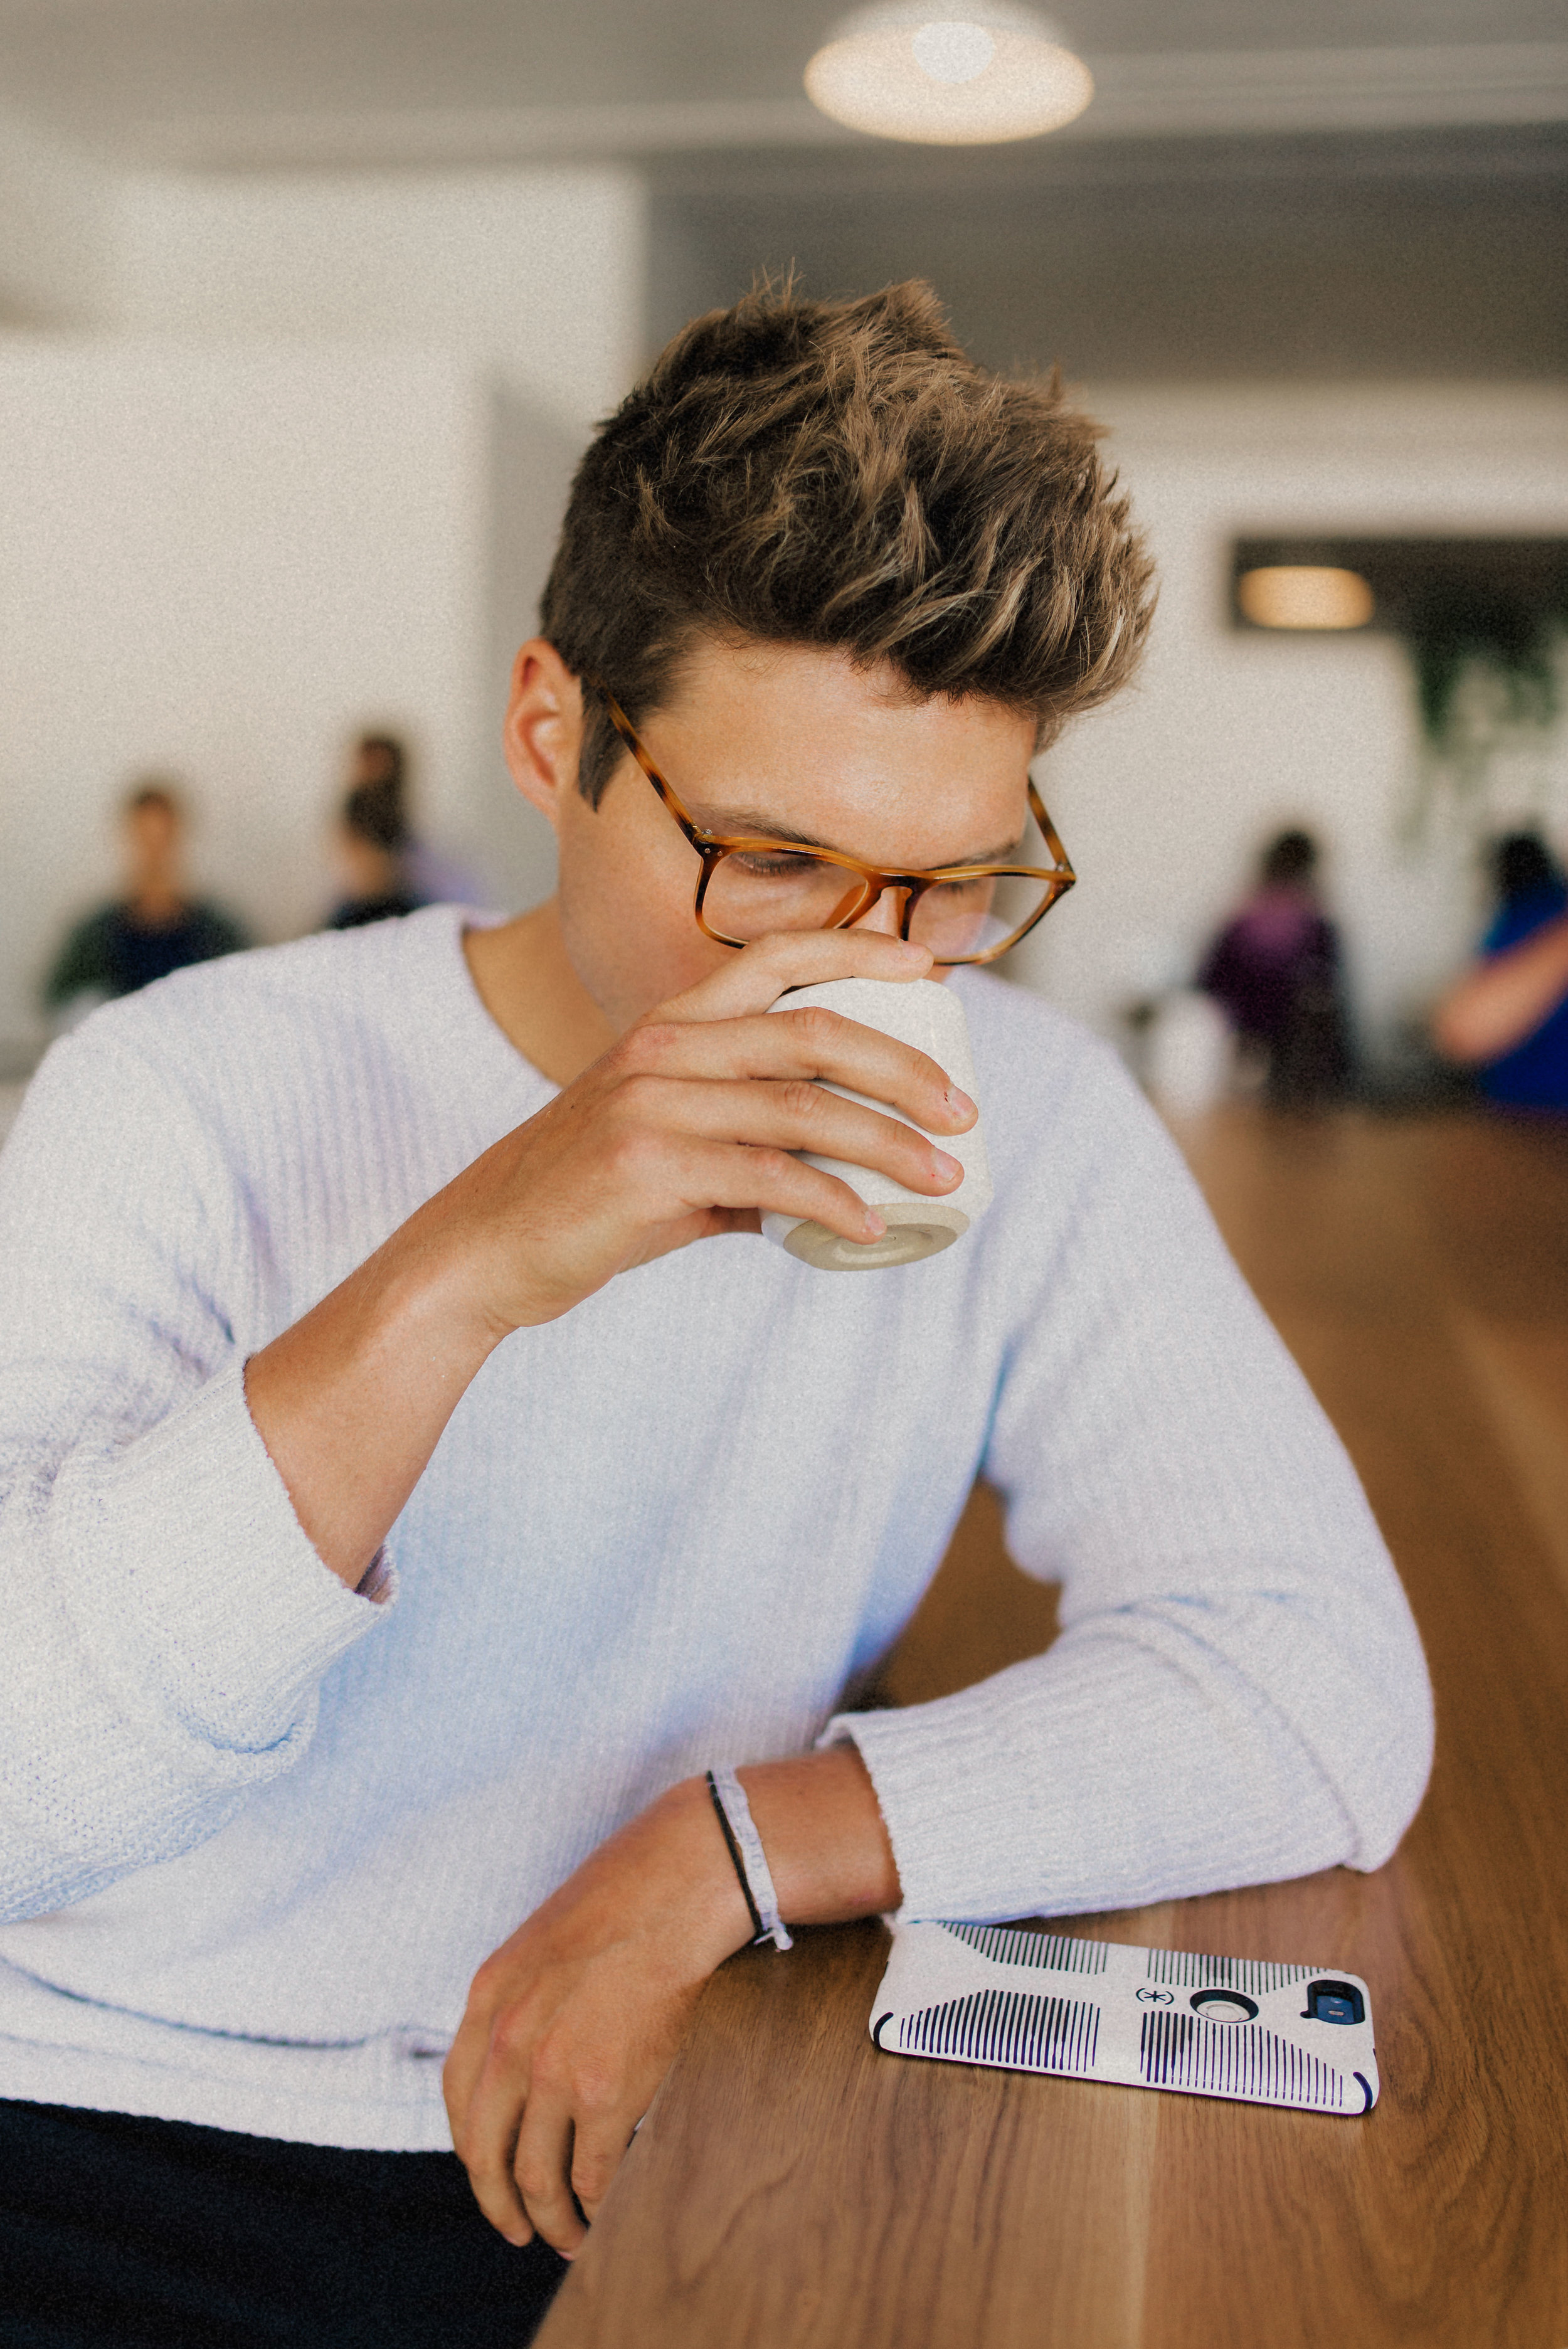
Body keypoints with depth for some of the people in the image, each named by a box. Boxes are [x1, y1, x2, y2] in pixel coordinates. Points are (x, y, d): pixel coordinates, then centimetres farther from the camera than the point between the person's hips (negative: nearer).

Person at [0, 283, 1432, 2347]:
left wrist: (720, 1846, -19)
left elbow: (1333, 1695, -12)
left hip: (645, 2143, 3)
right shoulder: (186, 1099, -13)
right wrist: (465, 1271, -35)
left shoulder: (1019, 1116, -7)